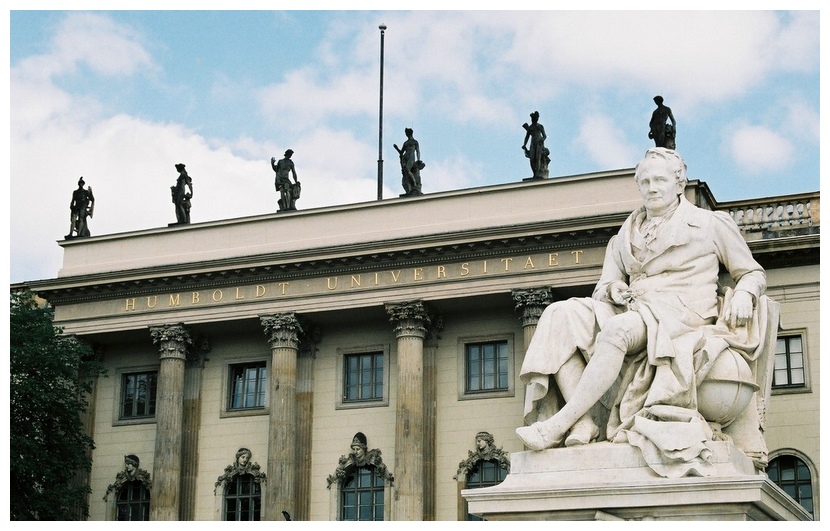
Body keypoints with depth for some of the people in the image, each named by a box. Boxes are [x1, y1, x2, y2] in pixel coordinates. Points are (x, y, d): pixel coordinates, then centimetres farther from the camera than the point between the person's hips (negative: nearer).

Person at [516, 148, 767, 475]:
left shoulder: (711, 224, 15)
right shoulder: (625, 238, 25)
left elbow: (752, 273, 18)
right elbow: (602, 289, 21)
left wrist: (743, 294, -5)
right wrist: (612, 287, -4)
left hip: (682, 314, -5)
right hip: (634, 312, 5)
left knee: (616, 330, -37)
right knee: (561, 315, -24)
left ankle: (558, 425, -42)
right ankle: (584, 423, -37)